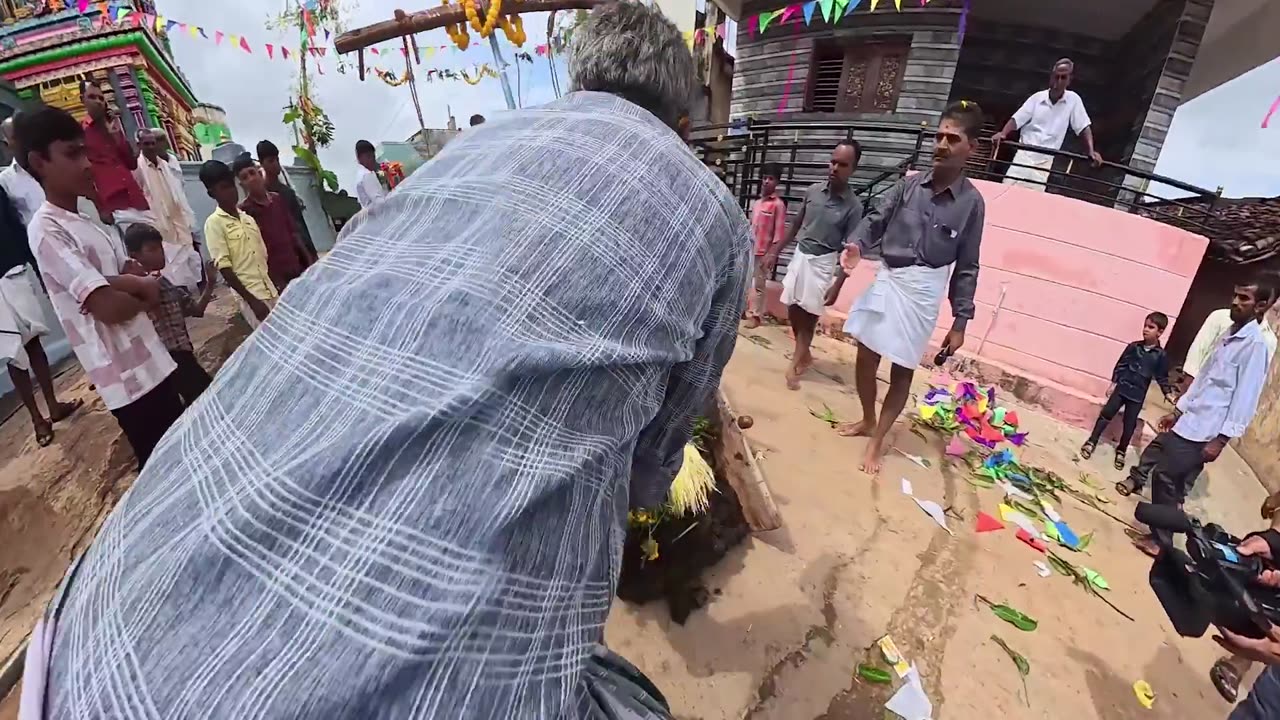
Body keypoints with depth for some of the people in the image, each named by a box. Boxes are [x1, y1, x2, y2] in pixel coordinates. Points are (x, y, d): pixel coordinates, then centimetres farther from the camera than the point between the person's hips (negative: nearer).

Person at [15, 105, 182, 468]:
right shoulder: (46, 230, -13)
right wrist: (140, 292, -2)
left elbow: (145, 285, 10)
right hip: (127, 376, -8)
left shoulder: (85, 222, 14)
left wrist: (120, 284, -9)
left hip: (149, 360, 8)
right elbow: (109, 306, -21)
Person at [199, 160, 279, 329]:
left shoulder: (248, 218, 12)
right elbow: (223, 266, -11)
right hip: (249, 297, -6)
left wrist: (275, 288, 13)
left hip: (271, 292, 6)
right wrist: (251, 300, -16)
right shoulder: (214, 223, -6)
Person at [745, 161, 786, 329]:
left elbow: (779, 232, -11)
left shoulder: (778, 204, -9)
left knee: (759, 285, 0)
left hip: (763, 252, -6)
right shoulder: (756, 203, 11)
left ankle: (755, 315, 8)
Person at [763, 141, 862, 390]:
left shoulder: (853, 206, -11)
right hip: (799, 255, 4)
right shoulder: (813, 190, -1)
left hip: (822, 261, -4)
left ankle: (796, 362, 15)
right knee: (793, 309, 10)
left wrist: (838, 284, -14)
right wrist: (775, 251, 11)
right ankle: (804, 355, 30)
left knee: (808, 314, 1)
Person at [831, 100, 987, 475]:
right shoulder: (910, 183, 1)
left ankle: (877, 440, 18)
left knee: (902, 370, 3)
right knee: (865, 355, 11)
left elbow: (966, 267, -2)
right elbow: (876, 218, 1)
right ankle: (867, 420, 34)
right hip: (885, 279, 3)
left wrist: (960, 322, -3)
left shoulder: (971, 202, -5)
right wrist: (856, 247, -22)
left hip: (922, 290, -3)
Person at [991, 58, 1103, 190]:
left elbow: (1084, 127, 0)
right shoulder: (1037, 97, 1)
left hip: (1046, 159, 0)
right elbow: (1017, 120, -3)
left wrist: (1091, 151, -11)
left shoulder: (1073, 99, 0)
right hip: (1024, 153, 0)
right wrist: (1002, 134, -23)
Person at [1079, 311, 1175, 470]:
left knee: (1129, 425, 5)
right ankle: (1091, 442, 7)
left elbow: (1162, 377, 1)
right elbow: (1120, 365, 3)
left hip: (1138, 395, 0)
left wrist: (1168, 393, -9)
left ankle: (1121, 452, 21)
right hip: (1121, 388, 0)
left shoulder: (1161, 355, -4)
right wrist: (1113, 384, 1)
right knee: (1106, 414, -4)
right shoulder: (1133, 346, -2)